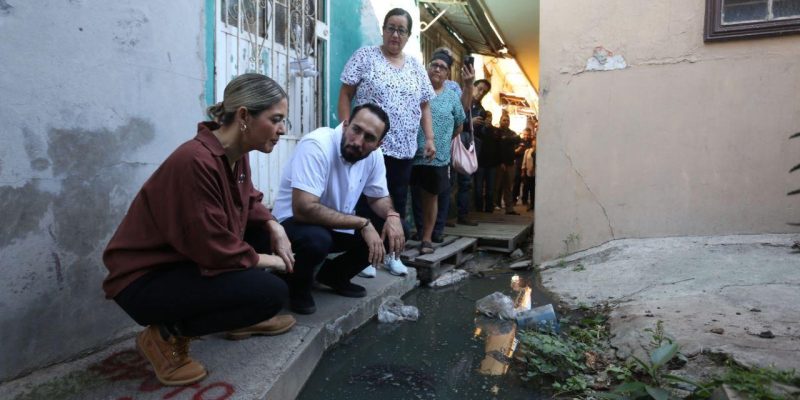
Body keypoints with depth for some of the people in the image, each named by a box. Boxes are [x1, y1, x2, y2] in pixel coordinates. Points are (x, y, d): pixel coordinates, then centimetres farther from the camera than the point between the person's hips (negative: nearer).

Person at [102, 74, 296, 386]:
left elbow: (248, 201, 12)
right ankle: (167, 334, -4)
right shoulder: (196, 162, -31)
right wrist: (266, 260, -13)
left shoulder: (235, 154, -3)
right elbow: (215, 251, -28)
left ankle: (241, 318, 17)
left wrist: (274, 227, -7)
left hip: (188, 259, 9)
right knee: (271, 291, -22)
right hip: (145, 279, -9)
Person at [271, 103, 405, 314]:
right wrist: (362, 224, -32)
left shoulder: (374, 155, -8)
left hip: (338, 226, 7)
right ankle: (298, 286, -3)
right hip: (294, 222, -7)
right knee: (317, 239, -38)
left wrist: (392, 215, -18)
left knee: (390, 230, -8)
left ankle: (335, 275, 12)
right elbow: (303, 209, -37)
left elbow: (379, 197, 6)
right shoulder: (317, 145, -30)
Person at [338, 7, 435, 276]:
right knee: (367, 201, 0)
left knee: (398, 203, 9)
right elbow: (345, 95, -2)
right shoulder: (365, 57, 1)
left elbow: (424, 106, 17)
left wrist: (429, 138, 8)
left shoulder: (416, 67, 15)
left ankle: (392, 253, 21)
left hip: (404, 149, 5)